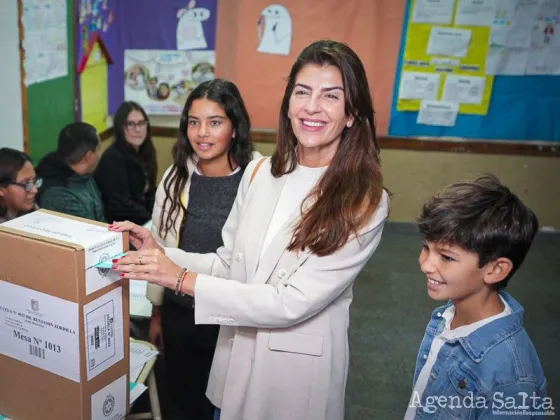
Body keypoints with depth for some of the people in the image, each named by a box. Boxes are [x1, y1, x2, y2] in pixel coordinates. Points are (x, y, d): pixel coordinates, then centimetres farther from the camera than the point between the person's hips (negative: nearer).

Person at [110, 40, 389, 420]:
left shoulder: (364, 204, -19)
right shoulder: (259, 172, -3)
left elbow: (293, 303, -23)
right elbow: (229, 265, 2)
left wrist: (183, 280, -23)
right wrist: (161, 254, -13)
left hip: (300, 359, -4)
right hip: (237, 349, 4)